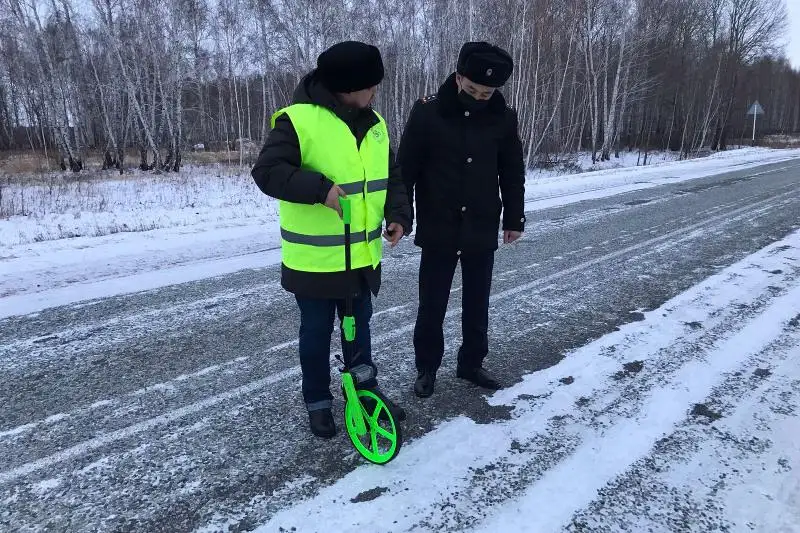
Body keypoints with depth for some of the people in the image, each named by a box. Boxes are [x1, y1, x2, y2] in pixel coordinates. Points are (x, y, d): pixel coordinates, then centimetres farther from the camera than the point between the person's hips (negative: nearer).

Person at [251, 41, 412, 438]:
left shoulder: (374, 124, 7)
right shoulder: (298, 119, -15)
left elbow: (391, 177, 13)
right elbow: (268, 171, -20)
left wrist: (398, 216, -3)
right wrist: (319, 188, -33)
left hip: (362, 256, 6)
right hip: (315, 259, -6)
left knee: (360, 327, 20)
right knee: (317, 333, 11)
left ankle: (366, 393, 39)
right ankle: (318, 401, 31)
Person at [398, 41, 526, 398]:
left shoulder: (504, 118, -2)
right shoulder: (427, 112, -9)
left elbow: (513, 172, 8)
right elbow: (406, 168, -5)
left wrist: (514, 218, 10)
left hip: (482, 230, 3)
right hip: (437, 230, -2)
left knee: (477, 303, 14)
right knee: (432, 304, 7)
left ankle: (471, 364, 32)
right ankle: (426, 368, 25)